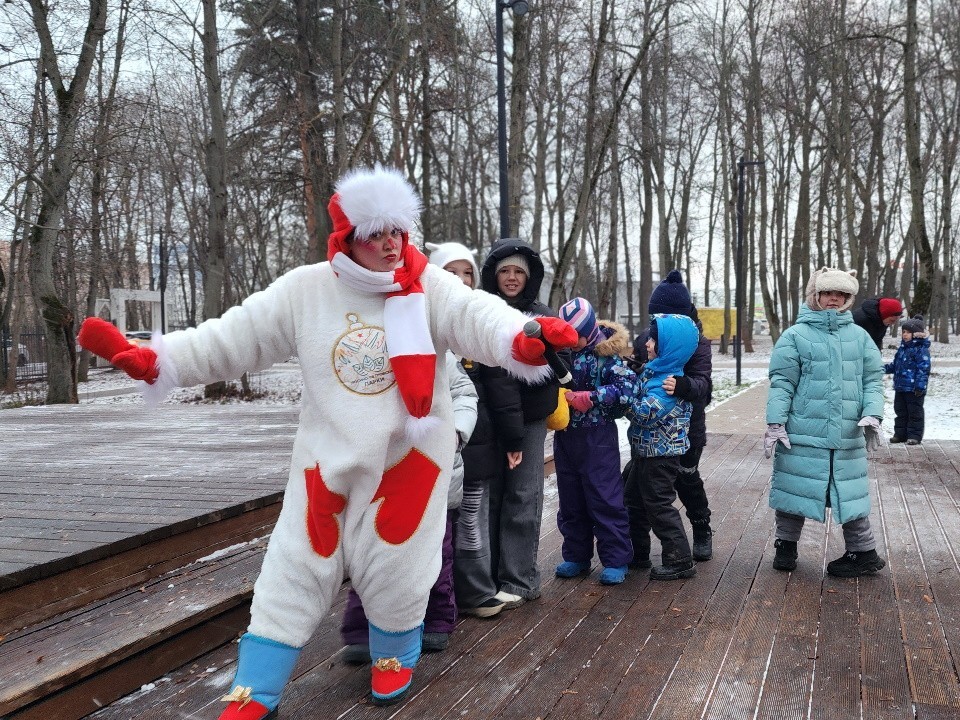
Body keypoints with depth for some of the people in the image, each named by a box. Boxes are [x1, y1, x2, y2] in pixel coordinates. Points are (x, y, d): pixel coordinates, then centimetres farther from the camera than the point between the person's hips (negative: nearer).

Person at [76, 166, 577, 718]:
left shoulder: (431, 288, -11)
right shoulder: (305, 290, -5)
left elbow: (479, 318, -30)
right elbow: (232, 338, -3)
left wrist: (523, 340, -53)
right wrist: (148, 359, -12)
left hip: (408, 457, -2)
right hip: (329, 459, 2)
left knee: (395, 566, 7)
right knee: (297, 569, 7)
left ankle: (395, 656, 38)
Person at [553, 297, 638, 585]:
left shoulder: (606, 354, -11)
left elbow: (627, 388, -20)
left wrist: (589, 397, -24)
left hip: (597, 437, -5)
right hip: (565, 435, 6)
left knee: (605, 499, -1)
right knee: (570, 500, 14)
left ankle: (616, 560, 10)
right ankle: (575, 556, 27)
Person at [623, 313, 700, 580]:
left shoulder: (668, 381, -24)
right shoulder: (653, 370, 5)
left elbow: (646, 412, -31)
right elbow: (638, 397, 17)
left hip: (660, 455, -10)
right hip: (646, 450, 10)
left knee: (658, 505, -2)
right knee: (633, 501, 19)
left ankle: (680, 561, 8)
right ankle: (638, 555, 31)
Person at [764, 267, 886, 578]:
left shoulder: (859, 336, 10)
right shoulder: (795, 336, -1)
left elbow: (873, 378, 10)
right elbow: (781, 382, -5)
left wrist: (872, 414, -5)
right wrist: (775, 423, -10)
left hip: (848, 436, 2)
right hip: (802, 434, -2)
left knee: (850, 491, 8)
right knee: (794, 488, 7)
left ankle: (864, 552, 22)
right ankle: (786, 545, 23)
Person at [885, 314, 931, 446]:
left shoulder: (922, 349, -13)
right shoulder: (902, 347, 11)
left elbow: (924, 369, -17)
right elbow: (895, 365, 23)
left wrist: (920, 386, -21)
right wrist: (885, 368, 9)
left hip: (914, 389, -8)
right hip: (900, 386, 8)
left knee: (915, 412, 1)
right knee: (900, 411, 14)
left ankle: (915, 435, 8)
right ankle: (900, 434, 22)